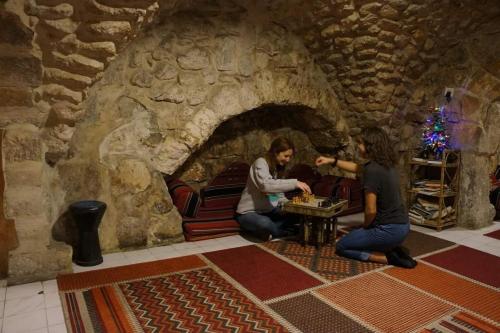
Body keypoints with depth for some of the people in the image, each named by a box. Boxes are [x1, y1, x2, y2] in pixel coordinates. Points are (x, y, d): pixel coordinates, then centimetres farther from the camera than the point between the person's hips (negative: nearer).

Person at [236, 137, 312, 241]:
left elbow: (279, 194, 10)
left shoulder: (278, 168, 11)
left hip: (268, 211, 7)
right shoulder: (261, 163, -15)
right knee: (265, 223, -39)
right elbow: (266, 185, -35)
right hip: (249, 213, -7)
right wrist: (294, 183, -38)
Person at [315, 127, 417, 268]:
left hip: (389, 229, -9)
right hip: (402, 226, 9)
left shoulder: (372, 170, -23)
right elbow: (357, 168, 24)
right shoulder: (386, 164, 6)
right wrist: (332, 161, 22)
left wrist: (365, 227, -2)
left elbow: (371, 210, -22)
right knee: (355, 236, 31)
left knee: (341, 246, 10)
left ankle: (388, 257, -2)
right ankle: (394, 251, 12)